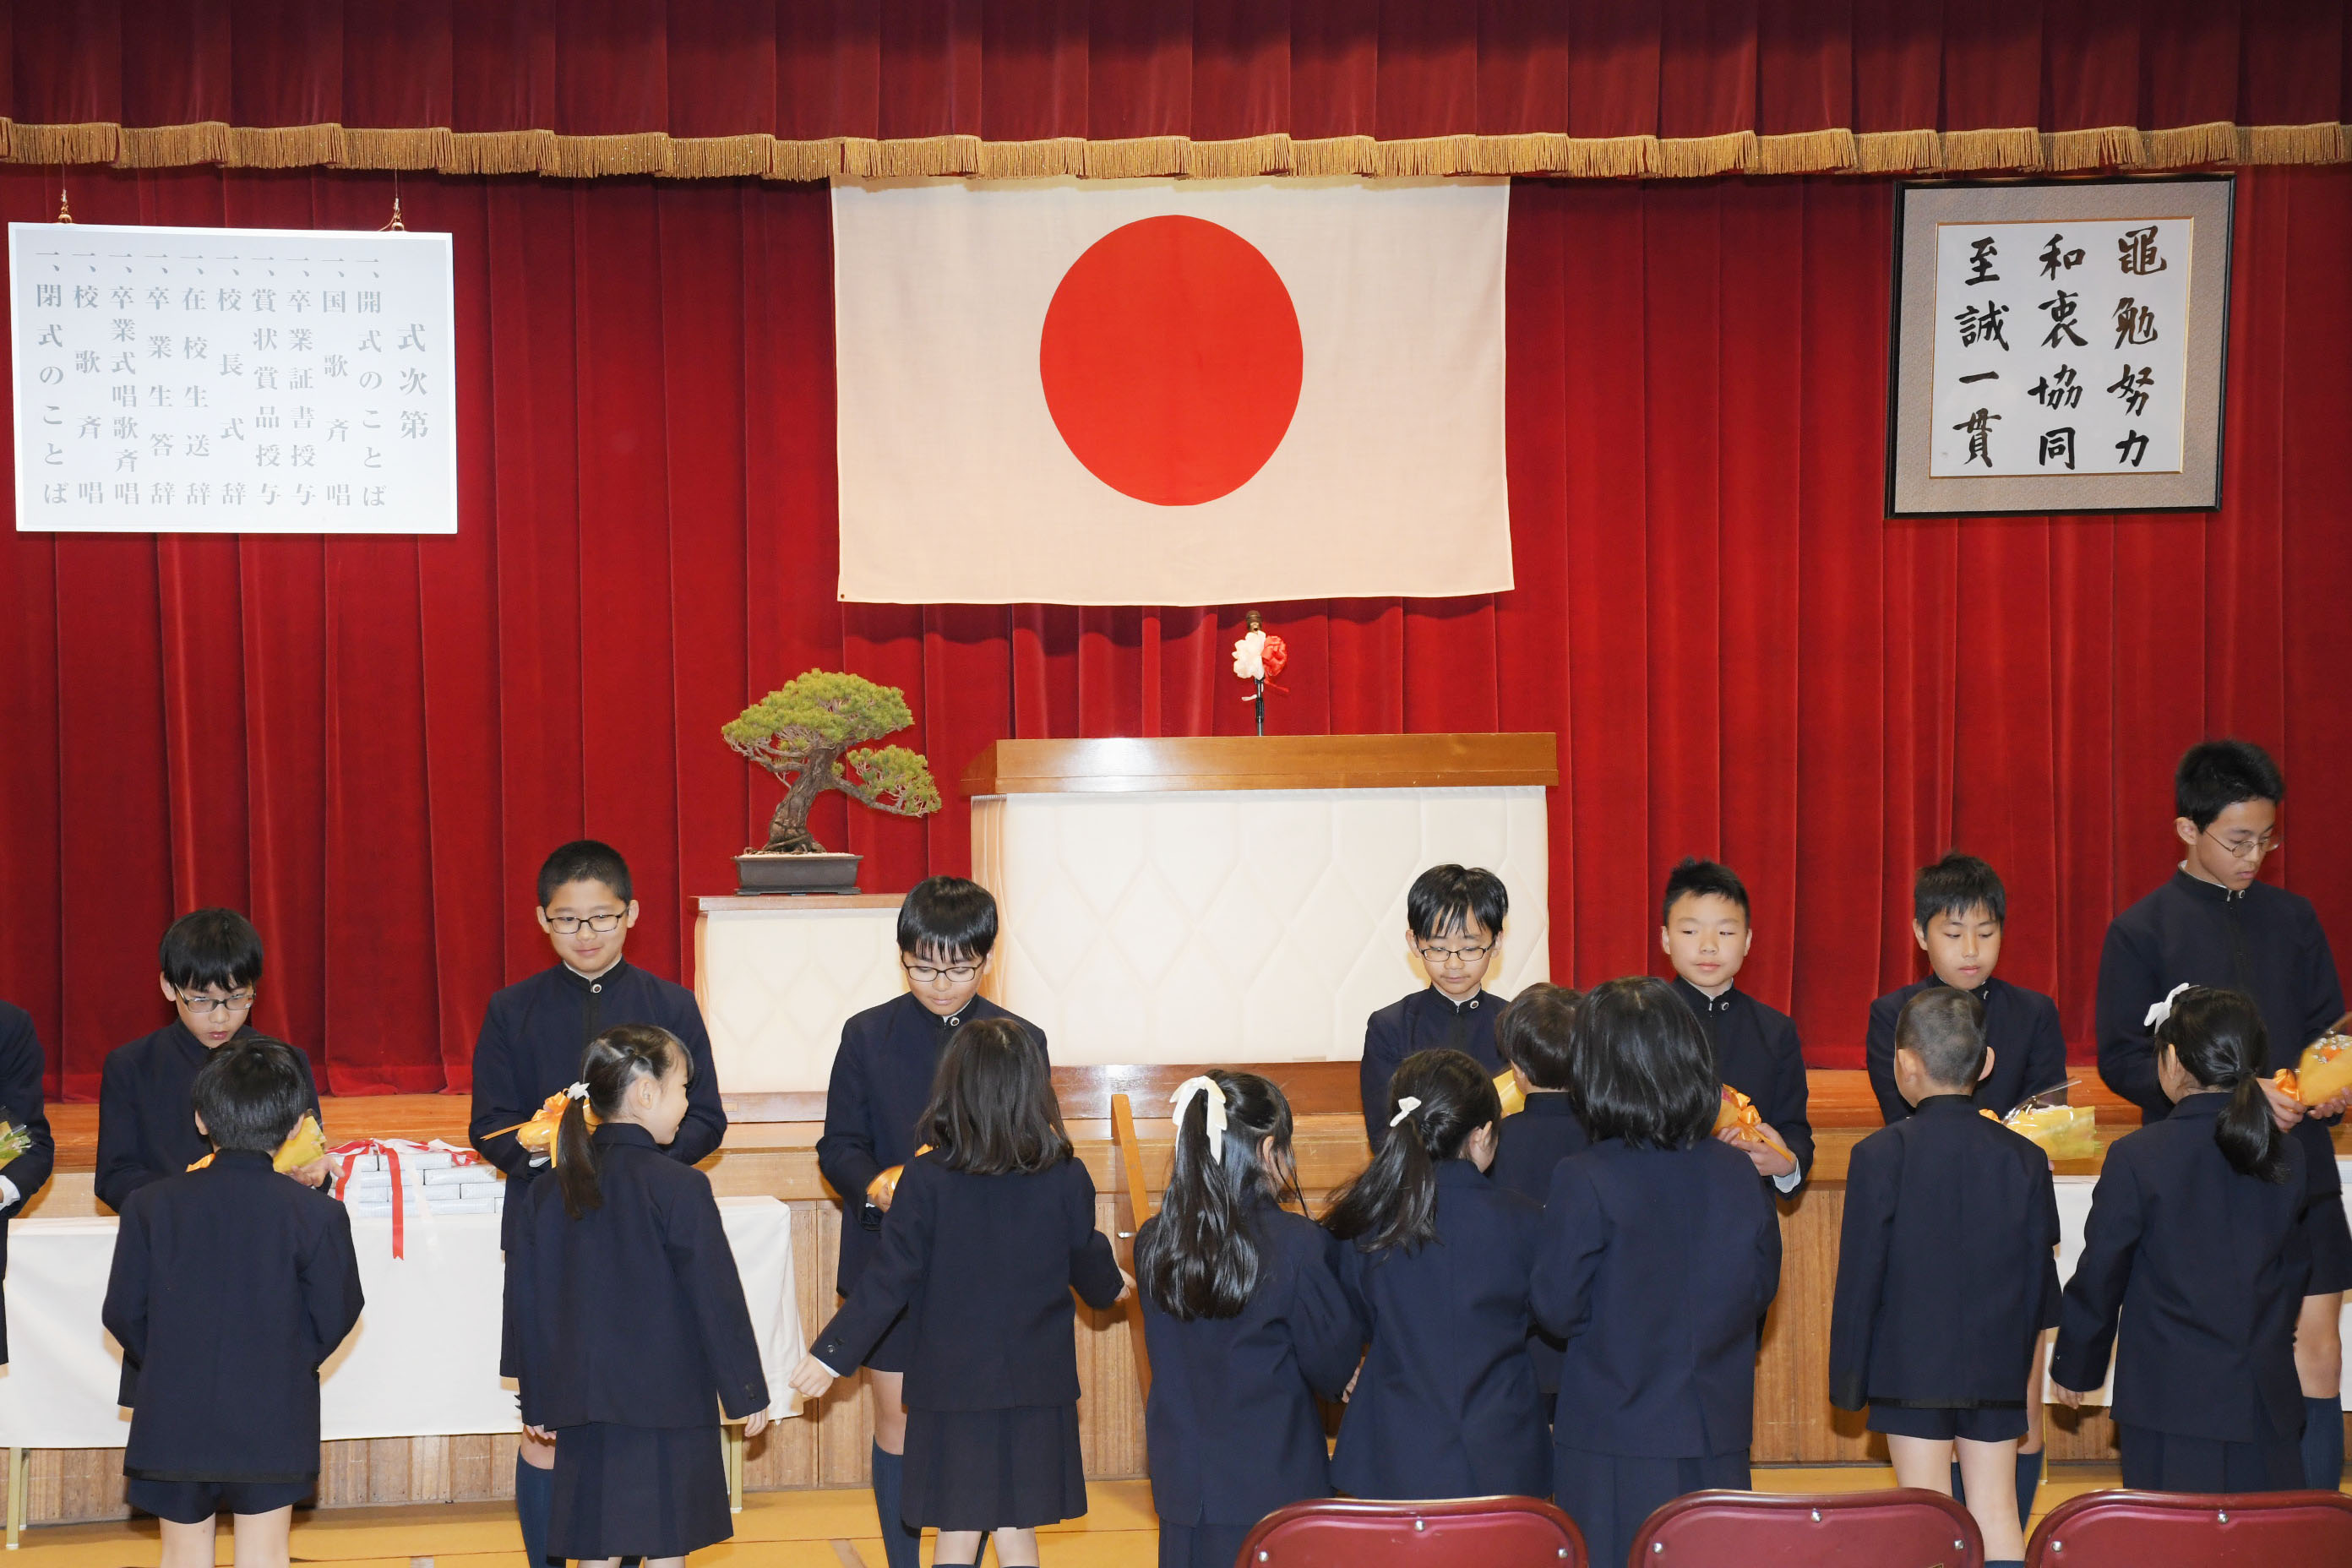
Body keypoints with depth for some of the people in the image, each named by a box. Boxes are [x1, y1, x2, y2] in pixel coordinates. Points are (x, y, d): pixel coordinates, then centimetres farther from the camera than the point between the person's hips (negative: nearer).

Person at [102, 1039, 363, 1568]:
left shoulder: (150, 1205, -7)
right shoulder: (318, 1215, -11)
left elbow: (123, 1313, -2)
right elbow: (334, 1315, -5)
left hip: (174, 1420, 1)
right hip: (274, 1420, -1)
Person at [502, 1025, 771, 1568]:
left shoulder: (547, 1191, 4)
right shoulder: (679, 1188, -12)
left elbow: (527, 1300, 8)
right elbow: (717, 1299, -9)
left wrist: (538, 1402, 17)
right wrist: (747, 1394, 0)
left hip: (584, 1403, 5)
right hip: (669, 1401, -5)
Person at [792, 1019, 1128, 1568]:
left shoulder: (926, 1179, -11)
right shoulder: (1067, 1179, -5)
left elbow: (890, 1280, -10)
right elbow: (1090, 1269, 9)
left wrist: (832, 1353, -1)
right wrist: (1112, 1286, 33)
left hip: (952, 1384, -1)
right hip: (1037, 1385, 2)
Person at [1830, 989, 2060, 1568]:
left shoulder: (1880, 1155, -9)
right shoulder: (2024, 1157, 0)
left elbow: (1860, 1276, -7)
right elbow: (2040, 1275, 5)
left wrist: (1846, 1379, 0)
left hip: (1910, 1368, -3)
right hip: (1998, 1369, 3)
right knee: (1997, 1511, 8)